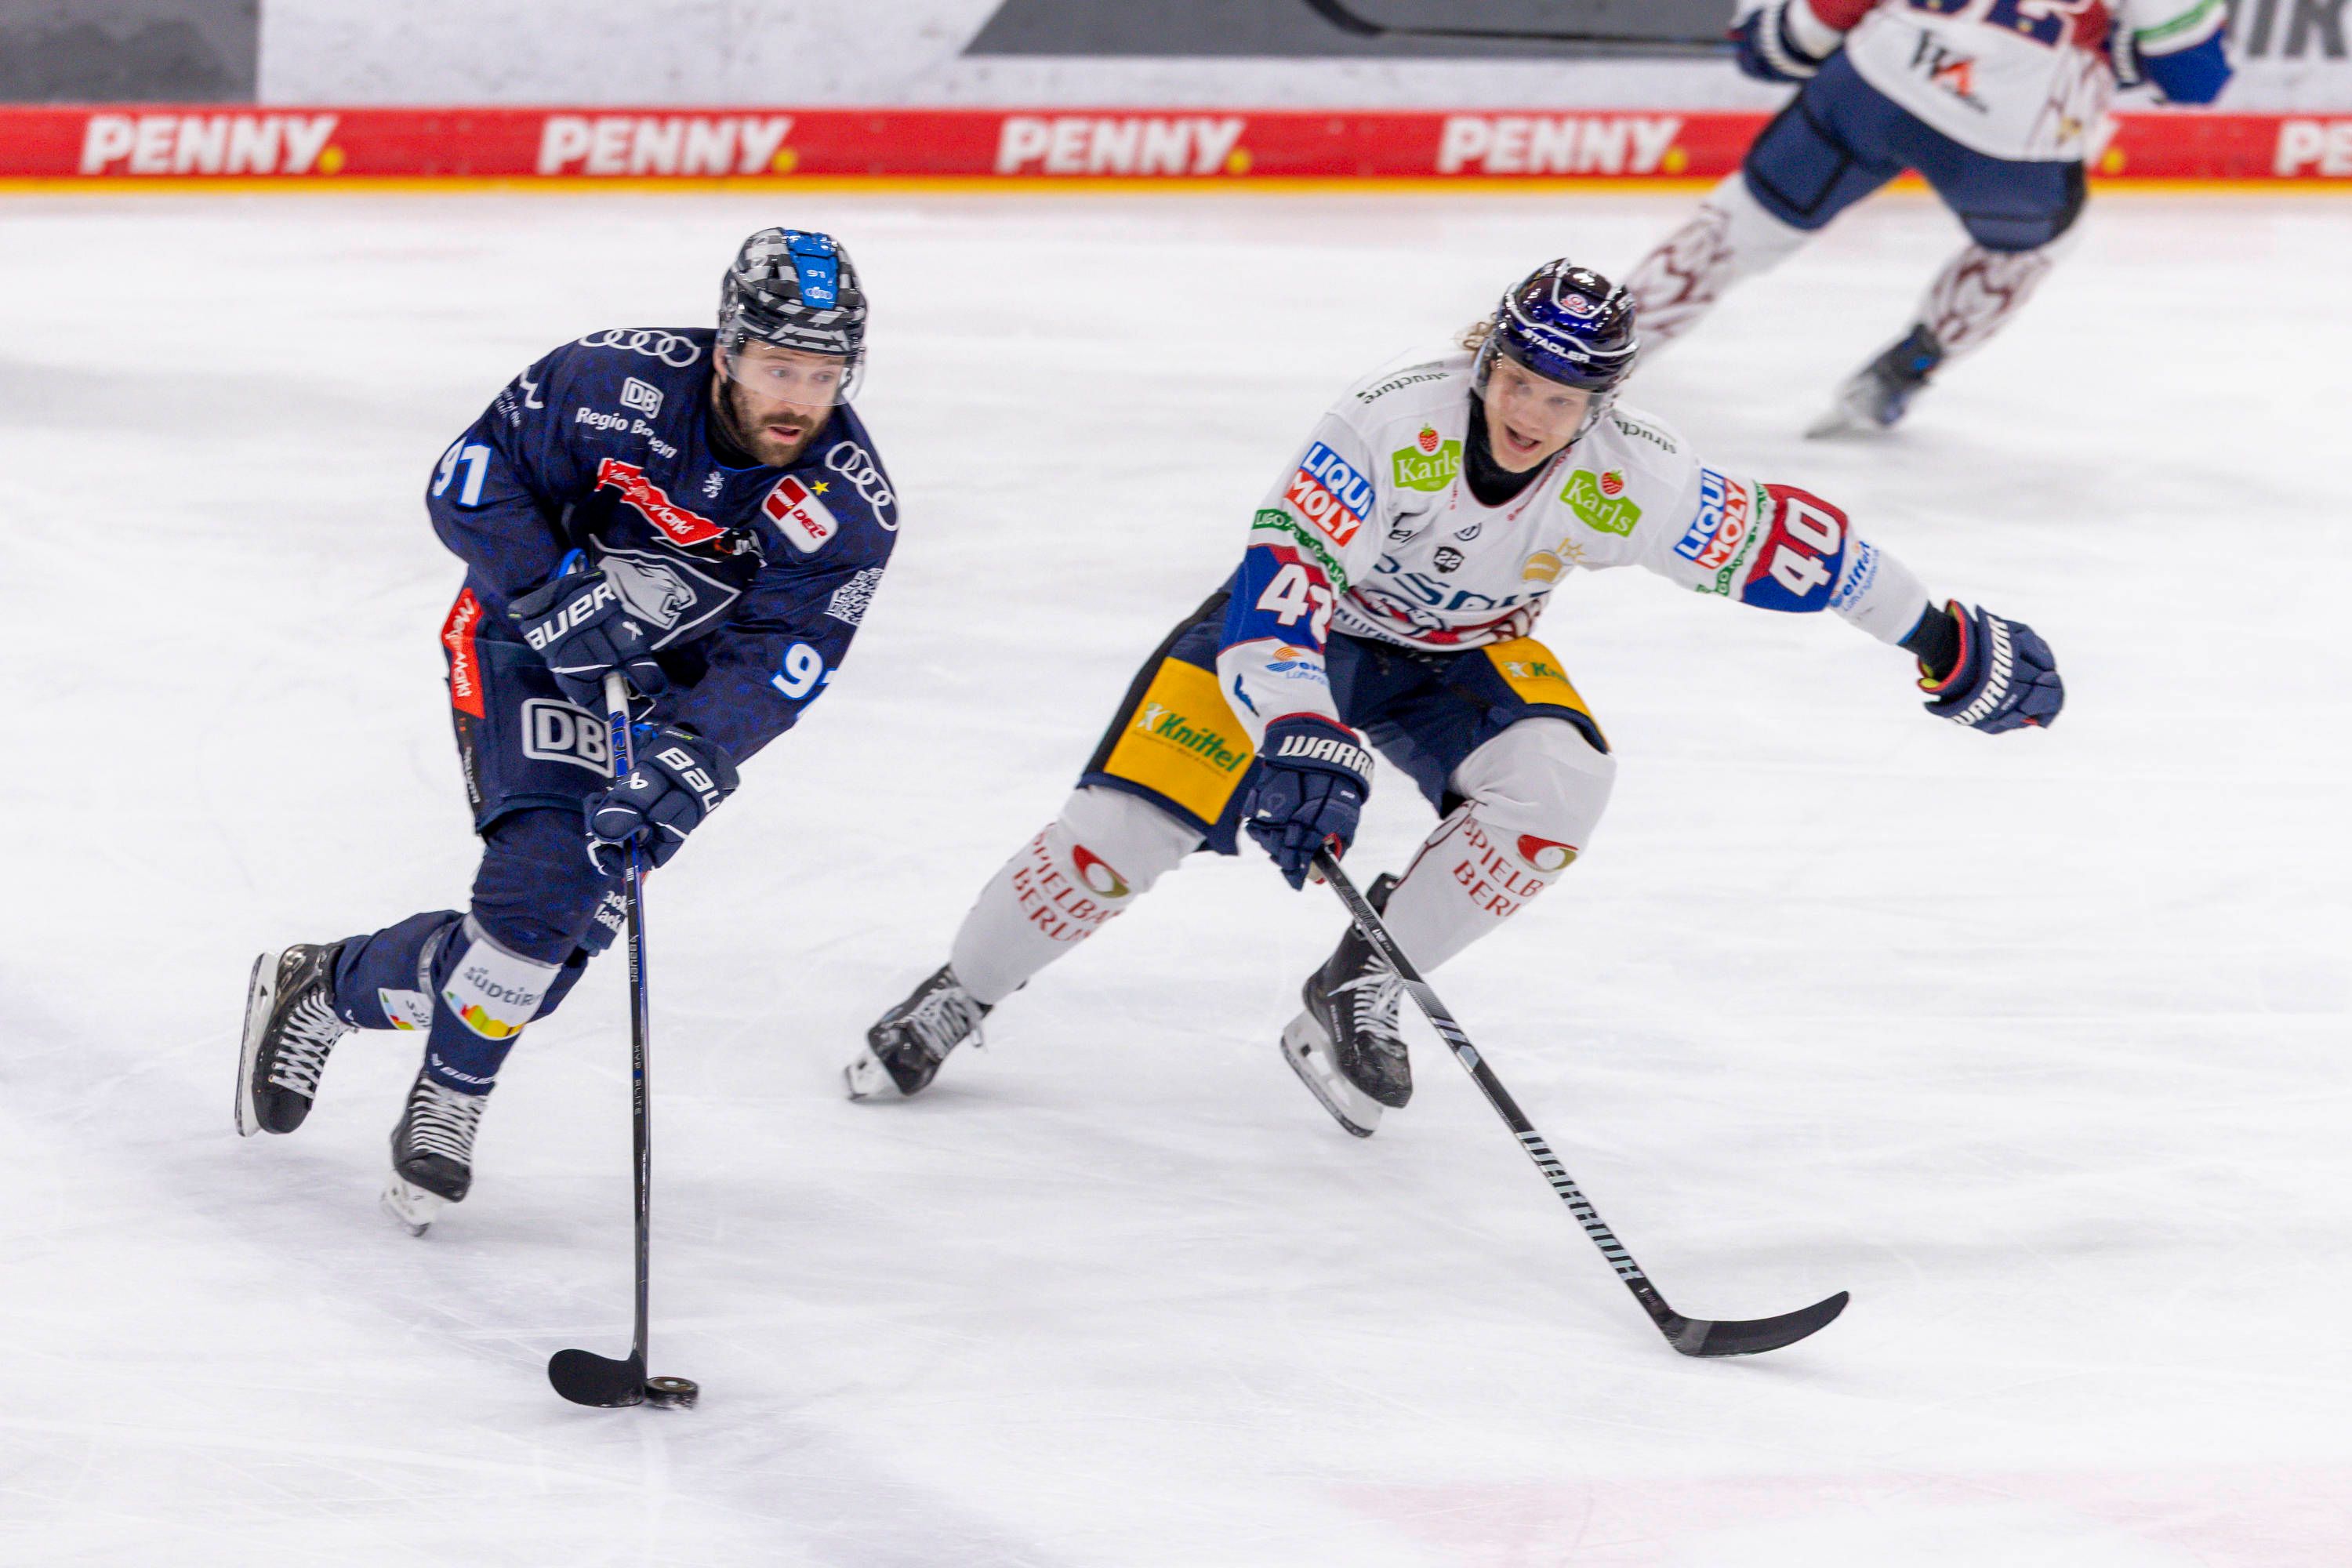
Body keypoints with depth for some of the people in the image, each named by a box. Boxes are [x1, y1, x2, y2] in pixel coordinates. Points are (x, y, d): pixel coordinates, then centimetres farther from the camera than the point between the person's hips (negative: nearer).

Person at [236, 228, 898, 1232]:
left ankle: (326, 987, 24)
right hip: (526, 649, -4)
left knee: (544, 952, -1)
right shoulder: (618, 383, -23)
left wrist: (683, 766, -38)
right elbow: (468, 480, -15)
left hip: (665, 699, 4)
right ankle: (449, 1101, -5)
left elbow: (771, 667, -23)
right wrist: (559, 592, -28)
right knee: (547, 872, -25)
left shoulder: (851, 507, -18)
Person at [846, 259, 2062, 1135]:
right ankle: (954, 999, 8)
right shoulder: (1396, 422, -36)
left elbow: (1778, 542, -14)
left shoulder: (1630, 481, -25)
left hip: (1461, 653, 3)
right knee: (1130, 823, -16)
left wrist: (1942, 638, -7)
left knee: (1559, 782, -27)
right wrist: (1299, 738, -56)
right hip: (1301, 619, -3)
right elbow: (1281, 575, -42)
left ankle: (1354, 997, -13)